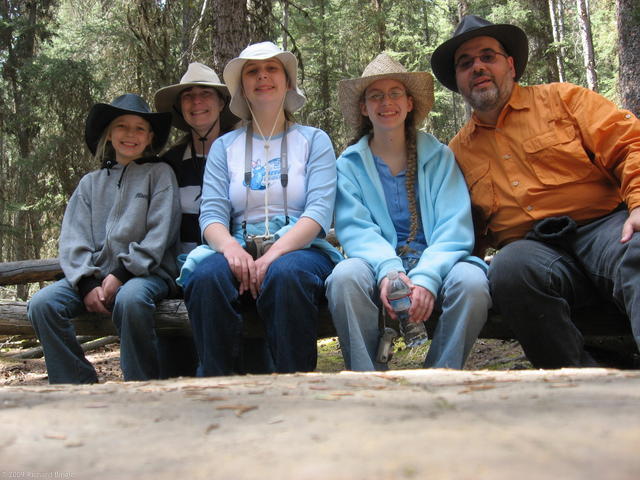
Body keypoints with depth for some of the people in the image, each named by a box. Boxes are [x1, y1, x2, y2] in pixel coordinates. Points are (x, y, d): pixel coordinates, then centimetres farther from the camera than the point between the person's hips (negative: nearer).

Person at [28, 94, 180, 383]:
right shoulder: (90, 183, 17)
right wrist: (88, 284, -10)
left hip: (146, 272, -4)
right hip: (94, 275, 4)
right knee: (42, 303, -20)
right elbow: (72, 241, 7)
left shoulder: (159, 174, 7)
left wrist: (121, 274, -13)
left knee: (130, 299, -37)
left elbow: (160, 234, -4)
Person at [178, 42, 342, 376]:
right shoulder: (224, 146, 20)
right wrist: (230, 247, -19)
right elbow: (211, 213, 6)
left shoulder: (314, 140, 13)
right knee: (207, 277, -33)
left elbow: (319, 211, -2)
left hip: (299, 249, -1)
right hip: (240, 251, 2)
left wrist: (274, 254, -20)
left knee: (285, 274, -37)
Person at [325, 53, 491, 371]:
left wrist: (426, 277, -22)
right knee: (345, 276, -33)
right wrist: (387, 270, -26)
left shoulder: (439, 157, 10)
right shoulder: (349, 164, 11)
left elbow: (454, 228, -2)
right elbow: (355, 229, -4)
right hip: (379, 264, 0)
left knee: (471, 280, -32)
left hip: (434, 262, 0)